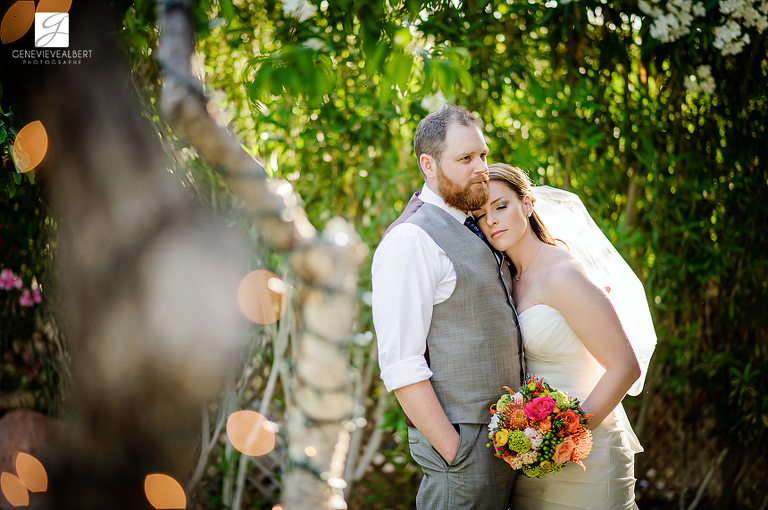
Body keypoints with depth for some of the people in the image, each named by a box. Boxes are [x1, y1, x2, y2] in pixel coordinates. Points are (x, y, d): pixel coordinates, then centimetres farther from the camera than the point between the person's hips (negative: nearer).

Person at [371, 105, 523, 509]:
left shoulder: (470, 230, 13)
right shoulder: (410, 241, -16)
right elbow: (400, 367, -21)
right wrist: (455, 453, -20)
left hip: (505, 435, 9)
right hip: (461, 439, -9)